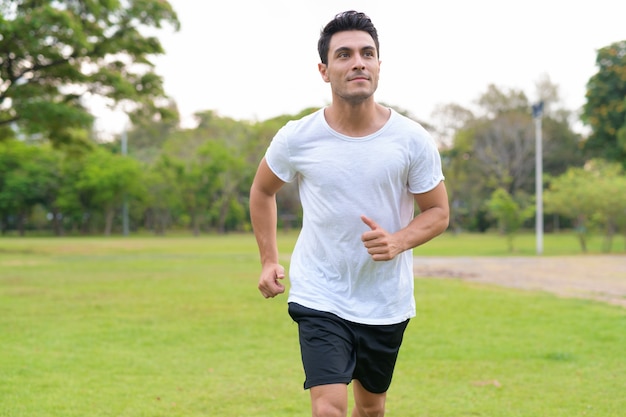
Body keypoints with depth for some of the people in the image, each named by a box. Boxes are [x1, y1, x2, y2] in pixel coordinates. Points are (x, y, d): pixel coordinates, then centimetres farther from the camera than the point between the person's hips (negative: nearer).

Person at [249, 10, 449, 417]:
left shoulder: (413, 140, -10)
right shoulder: (297, 139, -9)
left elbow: (438, 212, 1)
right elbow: (262, 190, 10)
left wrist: (398, 241, -19)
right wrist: (269, 260, 5)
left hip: (388, 303, 2)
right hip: (319, 297, -2)